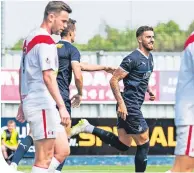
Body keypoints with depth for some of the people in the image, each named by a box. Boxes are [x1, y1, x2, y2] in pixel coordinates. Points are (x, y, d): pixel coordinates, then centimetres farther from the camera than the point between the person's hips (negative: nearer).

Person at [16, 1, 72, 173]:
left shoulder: (30, 38, 17)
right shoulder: (46, 41, -14)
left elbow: (22, 72, 23)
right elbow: (48, 77, -22)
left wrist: (23, 103, 28)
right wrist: (62, 106, -25)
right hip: (43, 105, -10)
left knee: (62, 151, 10)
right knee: (45, 159, -6)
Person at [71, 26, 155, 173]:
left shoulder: (149, 57, 13)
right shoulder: (133, 59, -15)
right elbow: (114, 80, -17)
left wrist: (148, 90, 12)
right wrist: (121, 103, -22)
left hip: (135, 105, 9)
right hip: (129, 106, -9)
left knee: (123, 144, 11)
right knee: (144, 143, -5)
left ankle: (89, 128, 12)